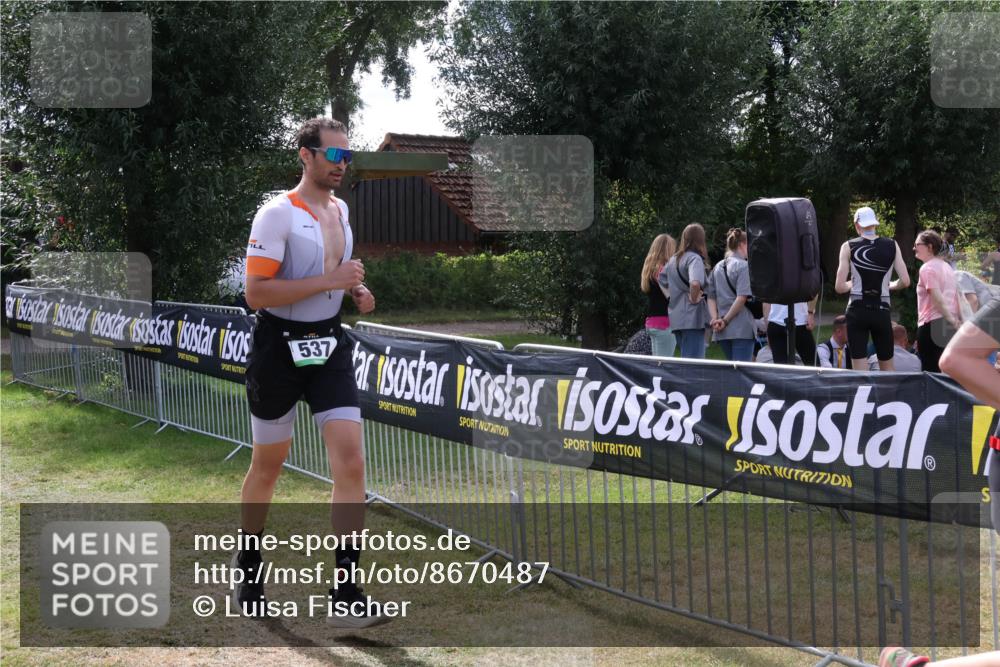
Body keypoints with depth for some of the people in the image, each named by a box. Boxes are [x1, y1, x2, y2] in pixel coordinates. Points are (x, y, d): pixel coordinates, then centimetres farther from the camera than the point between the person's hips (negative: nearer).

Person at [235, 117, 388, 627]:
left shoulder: (340, 209, 10)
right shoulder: (277, 215, -13)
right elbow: (256, 293, -21)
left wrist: (356, 290, 6)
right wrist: (330, 281, -24)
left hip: (328, 346, 5)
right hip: (279, 349, -5)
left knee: (350, 459, -9)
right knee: (268, 464, 9)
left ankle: (346, 594, -7)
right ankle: (249, 562, 35)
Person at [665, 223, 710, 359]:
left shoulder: (673, 259, 14)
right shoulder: (694, 258, -11)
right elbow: (695, 283, -29)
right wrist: (694, 299, -13)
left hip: (676, 317, 8)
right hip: (692, 318, -8)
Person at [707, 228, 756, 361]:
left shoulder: (717, 267, 13)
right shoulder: (744, 266, -8)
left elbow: (711, 297, 8)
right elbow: (742, 297, -16)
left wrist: (715, 319, -1)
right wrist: (726, 320, -11)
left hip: (723, 331, 7)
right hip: (742, 328, -7)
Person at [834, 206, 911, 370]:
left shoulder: (849, 246, -2)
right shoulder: (892, 245, 3)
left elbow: (840, 287, -6)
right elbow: (905, 282, -1)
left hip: (857, 311, -2)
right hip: (882, 311, 2)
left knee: (860, 372, 0)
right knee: (887, 369, 15)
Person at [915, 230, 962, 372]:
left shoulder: (927, 268, -9)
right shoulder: (947, 266, 18)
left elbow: (937, 298, -18)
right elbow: (958, 297, 17)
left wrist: (950, 319, -16)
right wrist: (961, 320, 16)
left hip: (932, 324, -9)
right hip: (949, 326, 9)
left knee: (930, 371, -8)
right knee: (944, 370, 12)